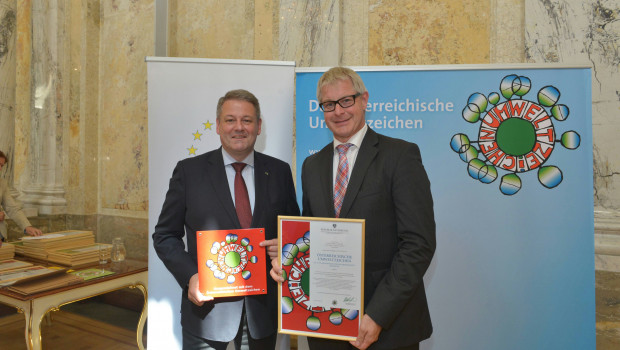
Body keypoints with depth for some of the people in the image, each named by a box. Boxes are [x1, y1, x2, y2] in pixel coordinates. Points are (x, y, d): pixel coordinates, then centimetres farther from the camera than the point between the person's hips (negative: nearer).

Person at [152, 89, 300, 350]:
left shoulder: (279, 171, 2)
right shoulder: (189, 171, -3)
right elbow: (165, 236, 0)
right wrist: (190, 276, -13)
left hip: (263, 309, 2)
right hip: (207, 309, -1)